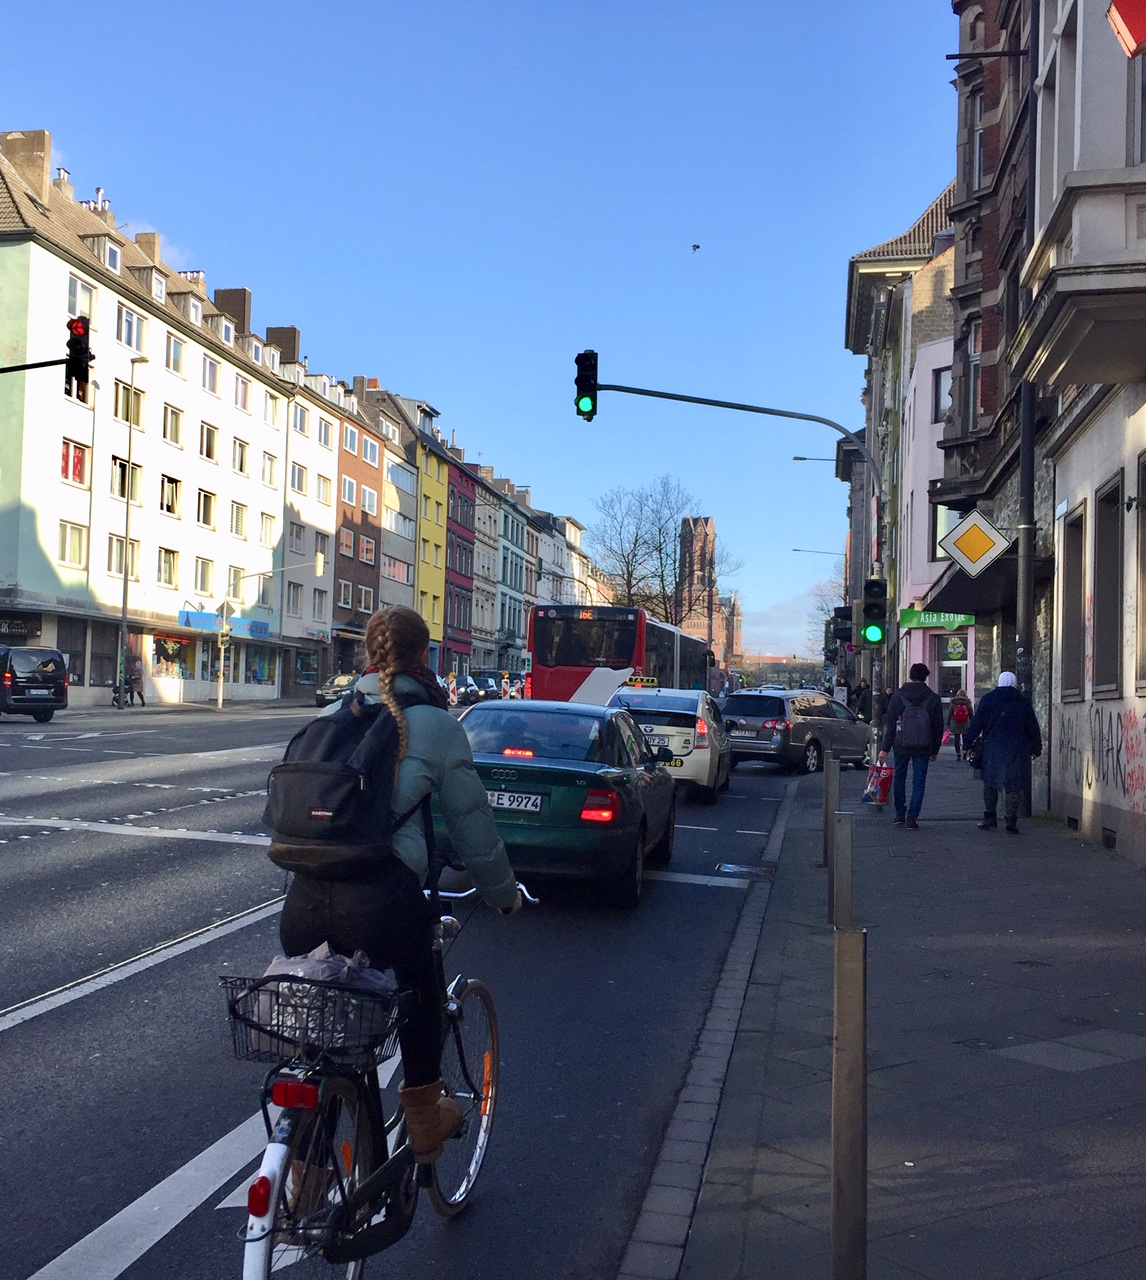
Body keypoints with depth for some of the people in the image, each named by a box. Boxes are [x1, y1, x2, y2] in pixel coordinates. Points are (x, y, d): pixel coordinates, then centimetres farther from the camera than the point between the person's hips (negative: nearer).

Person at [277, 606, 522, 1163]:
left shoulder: (331, 716, 16)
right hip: (382, 896, -4)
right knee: (420, 998, 22)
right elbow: (471, 823, 8)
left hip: (307, 892, 4)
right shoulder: (437, 725, 3)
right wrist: (504, 893, 22)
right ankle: (424, 1123, 38)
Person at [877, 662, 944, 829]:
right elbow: (938, 727, 4)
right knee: (918, 781, 4)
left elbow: (890, 723, -3)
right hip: (923, 747, 0)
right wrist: (935, 750, 12)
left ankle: (900, 814, 18)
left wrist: (886, 748, 0)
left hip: (901, 745, 0)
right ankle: (912, 817, -2)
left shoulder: (898, 695, -2)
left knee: (899, 778, 16)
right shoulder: (933, 698, 0)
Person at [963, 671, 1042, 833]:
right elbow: (1033, 728, 8)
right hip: (1017, 750, 0)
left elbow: (976, 724, -1)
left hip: (992, 749, 0)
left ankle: (989, 819, 13)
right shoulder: (1023, 703, 4)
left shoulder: (987, 699, 1)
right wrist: (1036, 749, 18)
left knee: (989, 783, 12)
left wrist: (967, 744, 3)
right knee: (1014, 786, 3)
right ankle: (1011, 822, -1)